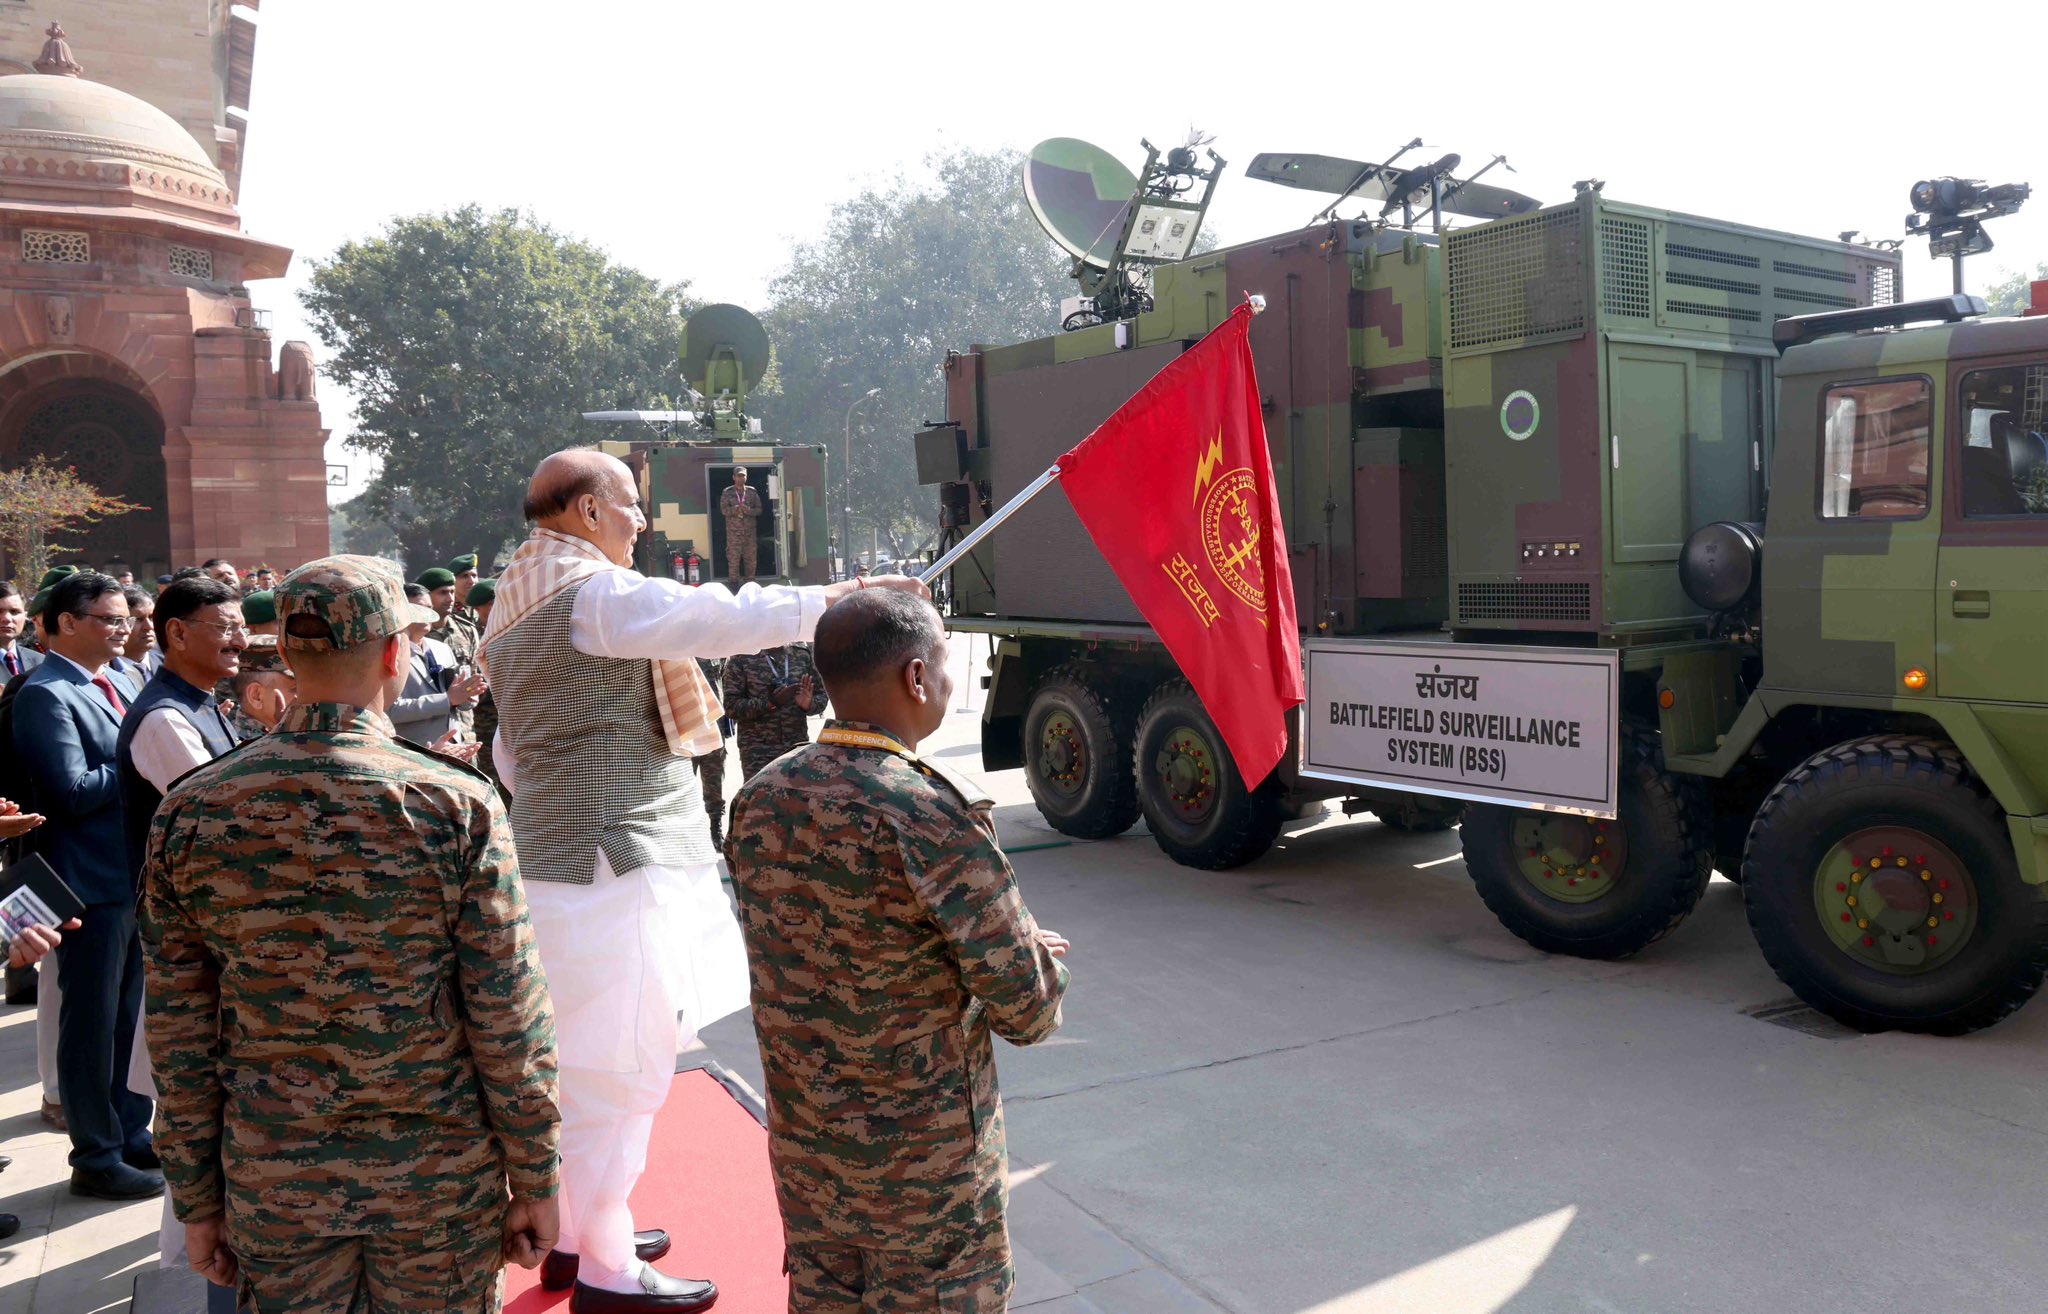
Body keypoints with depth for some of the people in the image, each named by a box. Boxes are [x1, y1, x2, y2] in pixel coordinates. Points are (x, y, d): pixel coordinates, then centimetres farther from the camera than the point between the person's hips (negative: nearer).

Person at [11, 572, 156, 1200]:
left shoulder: (119, 682, 11)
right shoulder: (45, 695, -15)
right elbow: (73, 793, -24)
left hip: (139, 872, 8)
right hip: (92, 882, -8)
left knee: (131, 1014, 18)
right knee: (93, 1022, 5)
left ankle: (132, 1132, 32)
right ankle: (96, 1158, 18)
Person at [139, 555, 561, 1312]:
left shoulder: (189, 812, -6)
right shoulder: (459, 805, -16)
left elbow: (177, 1031, 0)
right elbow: (510, 1024, -13)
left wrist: (197, 1199, 11)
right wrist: (535, 1184, -1)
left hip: (272, 1186, 3)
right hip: (441, 1178, -2)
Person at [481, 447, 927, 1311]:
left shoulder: (515, 609, 18)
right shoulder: (595, 594, -14)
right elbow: (720, 618, -29)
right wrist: (836, 598, -27)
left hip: (559, 858, 10)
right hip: (619, 862, -10)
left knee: (585, 1067, 19)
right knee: (619, 1071, -1)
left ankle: (575, 1234, 31)